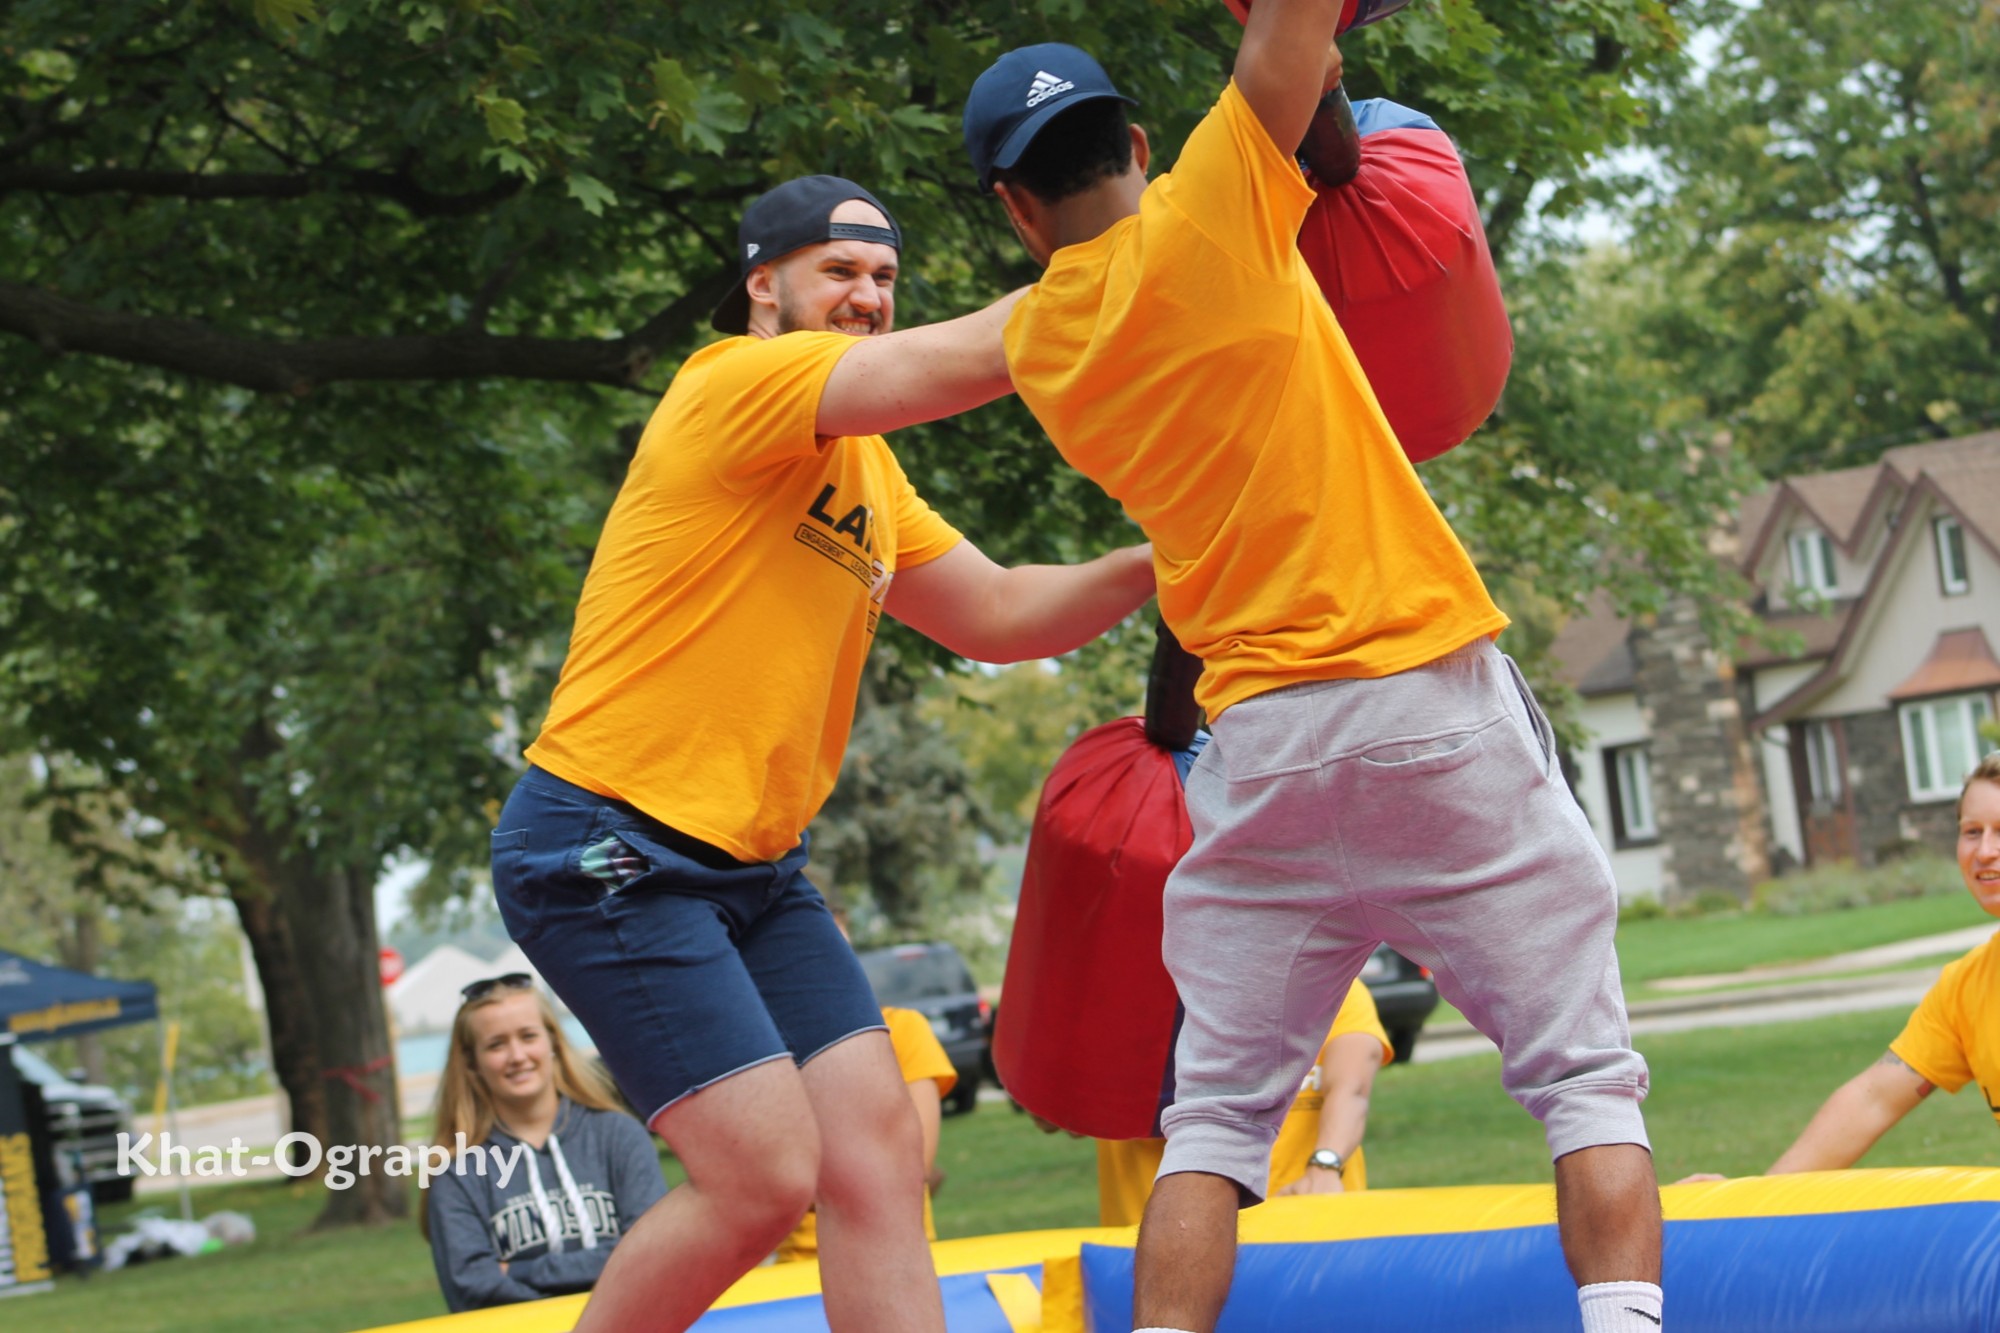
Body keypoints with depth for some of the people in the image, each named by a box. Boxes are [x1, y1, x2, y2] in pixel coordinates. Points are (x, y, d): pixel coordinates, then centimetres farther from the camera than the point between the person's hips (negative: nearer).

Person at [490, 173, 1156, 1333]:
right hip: (609, 847, -9)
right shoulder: (735, 387, -11)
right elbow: (979, 358, -20)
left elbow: (999, 614, 17)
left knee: (879, 1147, -2)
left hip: (753, 866, 9)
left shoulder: (867, 471, 18)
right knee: (767, 1174, -14)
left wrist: (1156, 563, 3)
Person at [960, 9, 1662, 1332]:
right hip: (1437, 703, -4)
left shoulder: (1041, 341, 9)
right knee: (1588, 1075, 3)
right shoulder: (1206, 220, -6)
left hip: (1262, 750, 4)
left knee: (1216, 1117, 12)